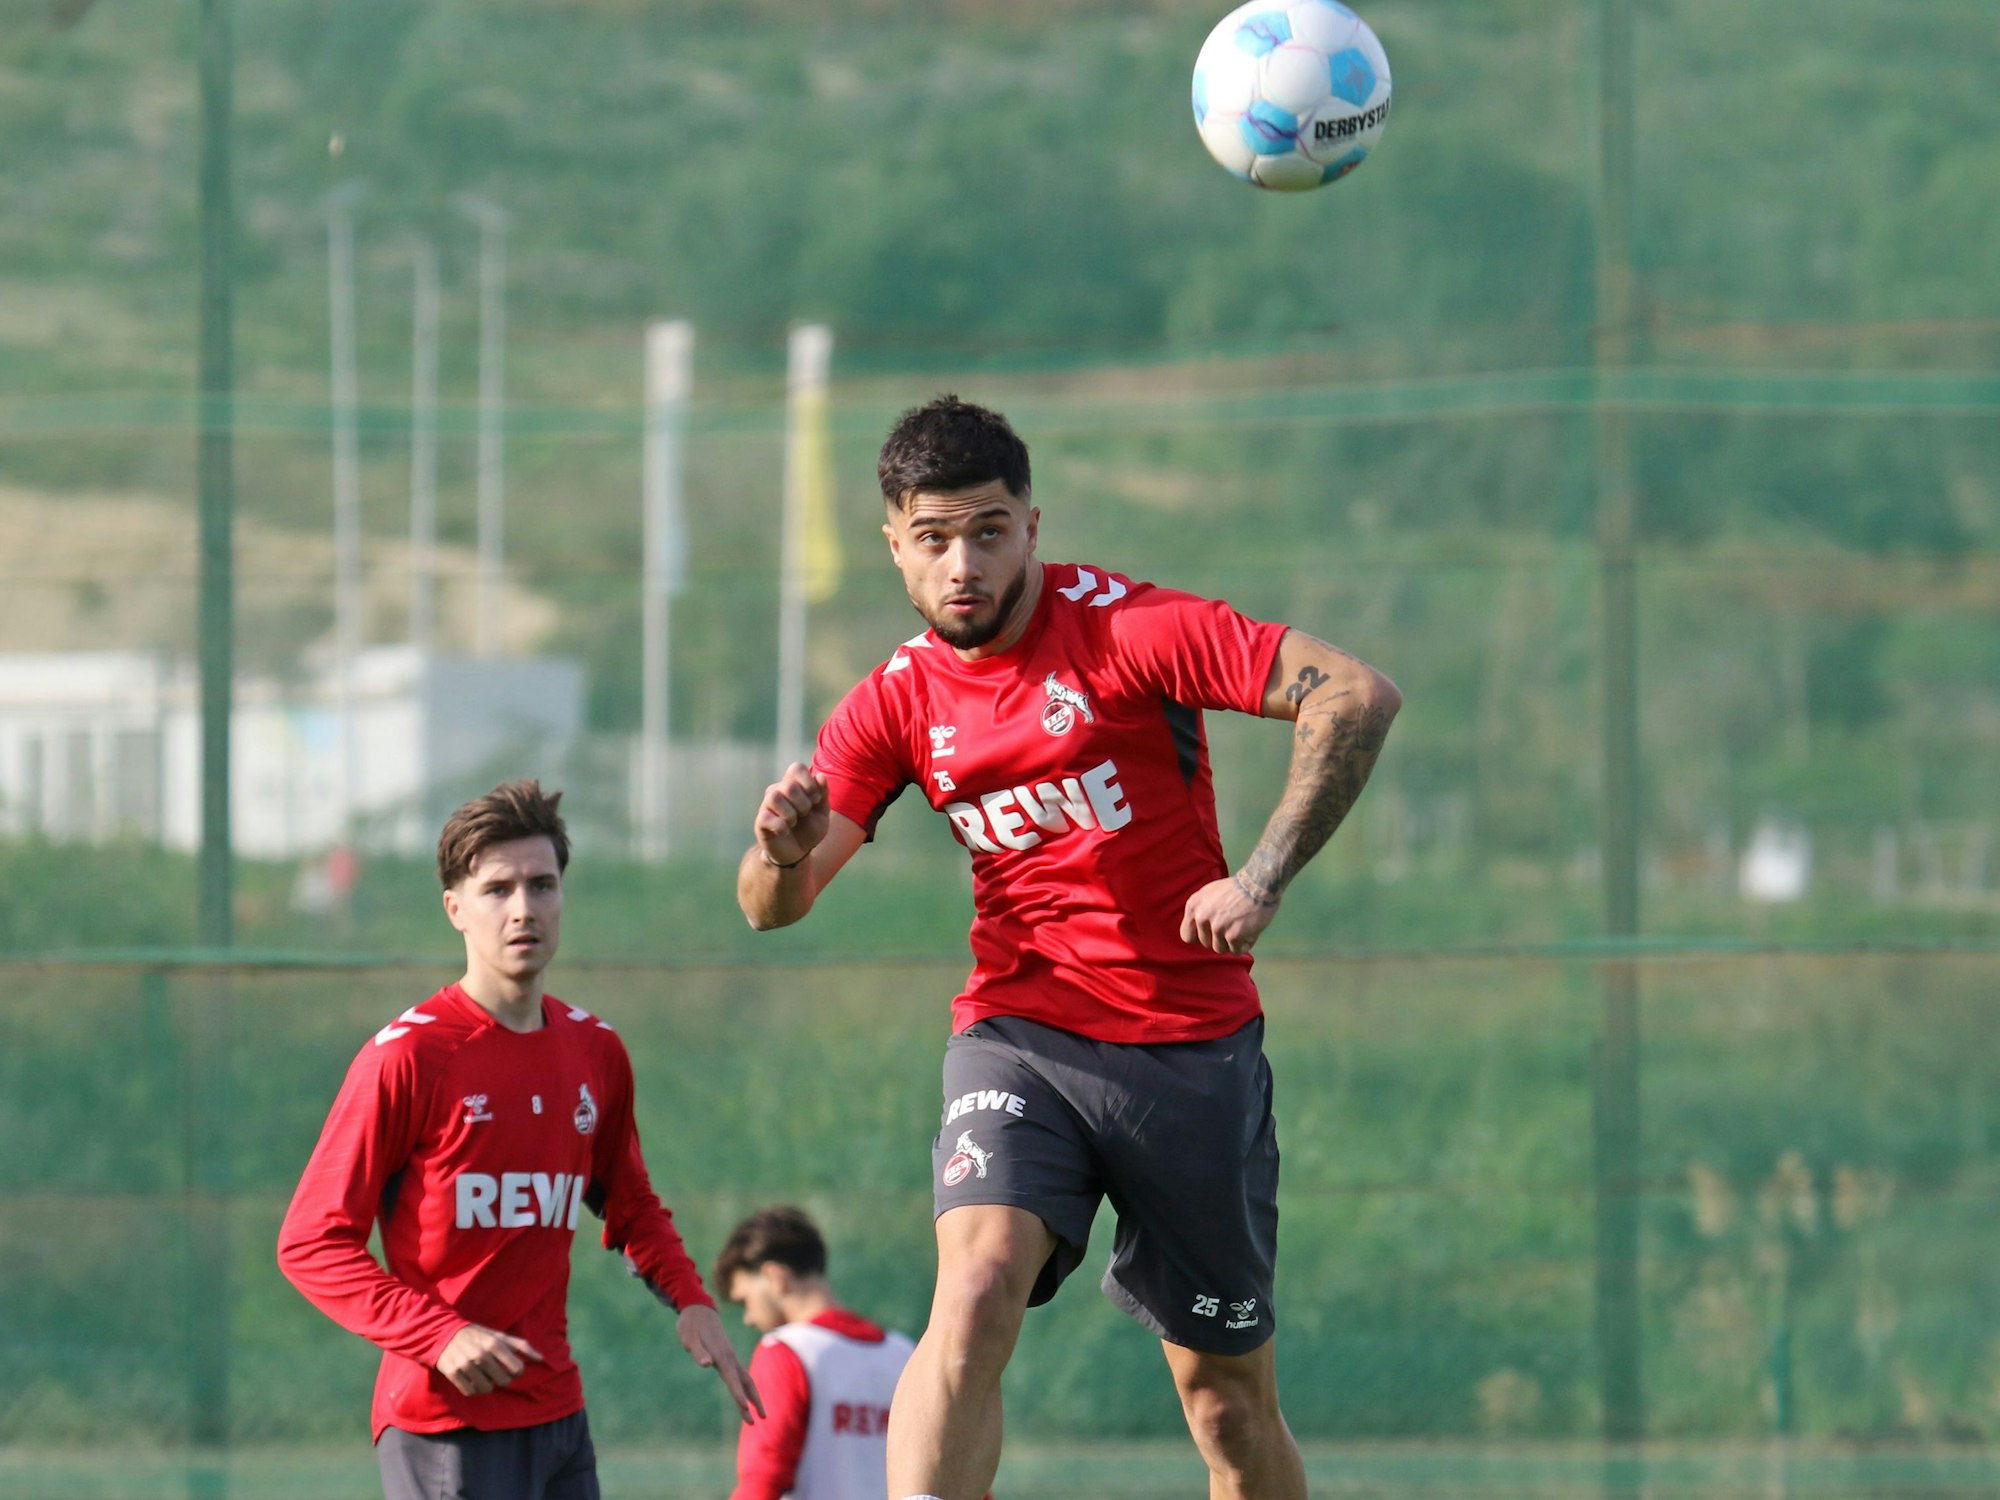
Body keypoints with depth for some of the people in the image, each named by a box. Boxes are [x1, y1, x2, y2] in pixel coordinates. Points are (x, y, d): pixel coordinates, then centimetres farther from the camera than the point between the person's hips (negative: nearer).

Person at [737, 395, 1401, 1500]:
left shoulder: (1125, 627, -9)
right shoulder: (898, 703, 5)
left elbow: (1357, 695, -15)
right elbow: (772, 906, 5)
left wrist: (1263, 876, -22)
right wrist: (783, 850, -19)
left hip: (1194, 1046, -1)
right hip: (1019, 1036, 2)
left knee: (1226, 1390, 6)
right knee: (974, 1294, -26)